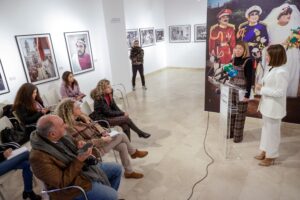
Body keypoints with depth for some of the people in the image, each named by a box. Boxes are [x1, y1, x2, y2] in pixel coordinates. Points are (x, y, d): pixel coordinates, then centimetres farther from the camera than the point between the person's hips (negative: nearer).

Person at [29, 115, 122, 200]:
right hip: (73, 182, -8)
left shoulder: (60, 137, -6)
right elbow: (62, 183, -27)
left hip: (86, 168, 8)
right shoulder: (39, 157, -28)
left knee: (117, 169, 14)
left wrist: (81, 147, -9)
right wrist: (79, 160, -31)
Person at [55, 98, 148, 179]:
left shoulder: (81, 117, -1)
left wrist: (105, 133, -11)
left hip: (100, 139, 8)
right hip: (96, 148, -8)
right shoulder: (71, 128, -25)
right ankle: (134, 152, 17)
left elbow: (94, 125, 5)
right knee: (121, 135, -9)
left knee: (123, 146, 1)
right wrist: (102, 140, -23)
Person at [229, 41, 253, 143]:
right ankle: (230, 132, 29)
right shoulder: (234, 60, 6)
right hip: (232, 89, 6)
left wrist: (247, 95, -17)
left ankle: (238, 135, 18)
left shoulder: (248, 61, -13)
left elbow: (249, 79, -14)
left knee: (240, 113, 5)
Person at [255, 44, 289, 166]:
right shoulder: (274, 69, 6)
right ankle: (265, 151, 36)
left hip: (274, 108, -9)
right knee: (266, 129, 20)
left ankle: (271, 156, 24)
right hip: (267, 106, 10)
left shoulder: (281, 72, -23)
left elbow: (280, 92, -25)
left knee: (272, 132, 6)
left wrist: (262, 89, -19)